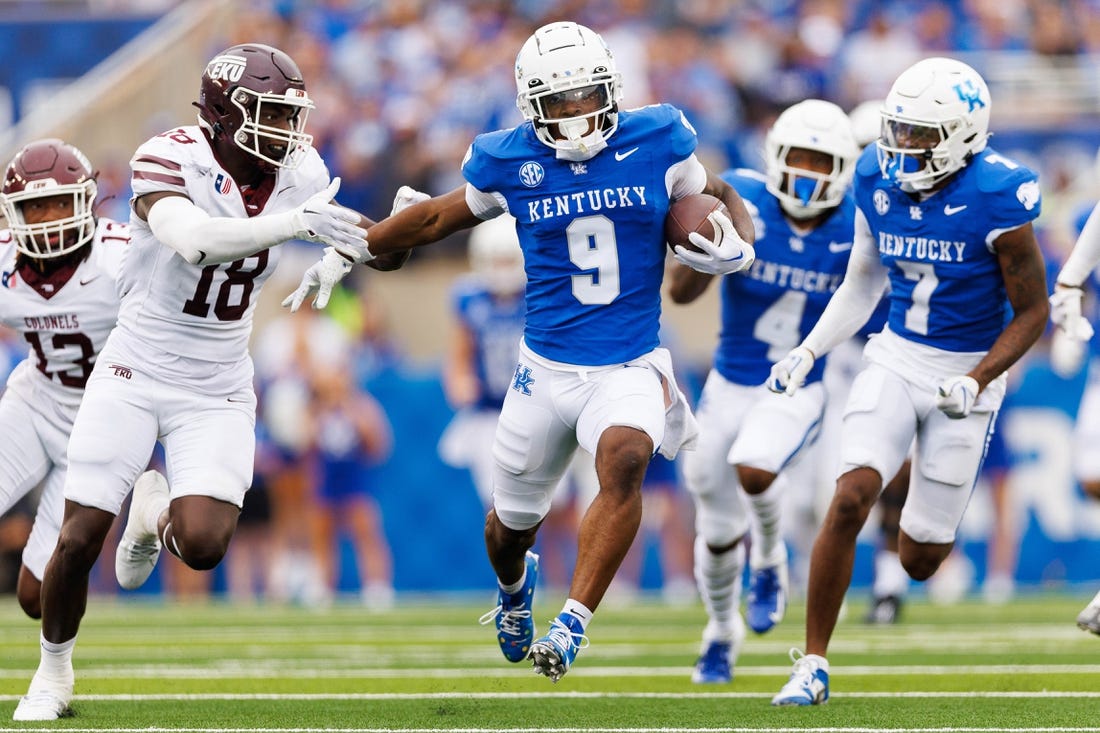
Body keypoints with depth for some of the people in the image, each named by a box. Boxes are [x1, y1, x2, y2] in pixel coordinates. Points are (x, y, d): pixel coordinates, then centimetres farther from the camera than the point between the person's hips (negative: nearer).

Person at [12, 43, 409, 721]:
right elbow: (197, 241, -40)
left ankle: (156, 511, 23)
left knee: (203, 546, -16)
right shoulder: (171, 162, -20)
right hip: (134, 376, -3)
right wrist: (297, 222, -47)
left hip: (217, 393, 3)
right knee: (80, 539, -3)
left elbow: (378, 250, 8)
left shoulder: (298, 174, -4)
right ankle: (53, 673, 24)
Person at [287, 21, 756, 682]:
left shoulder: (656, 144, -6)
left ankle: (571, 629, -30)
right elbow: (440, 217, 13)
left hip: (630, 368, -2)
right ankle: (515, 586, 53)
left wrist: (737, 248, -12)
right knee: (512, 524, 14)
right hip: (547, 369, 2)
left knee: (625, 460, -34)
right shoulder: (511, 163, -5)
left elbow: (722, 198, 11)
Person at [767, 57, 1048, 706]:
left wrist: (975, 383, -22)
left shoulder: (995, 200, -19)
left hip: (969, 370, -3)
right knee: (851, 499, -19)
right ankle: (814, 665, -12)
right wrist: (809, 352, 2)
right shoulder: (880, 182, -3)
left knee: (920, 560, 1)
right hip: (897, 359, 3)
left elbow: (1032, 311, -10)